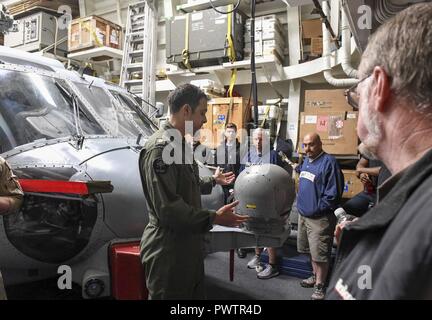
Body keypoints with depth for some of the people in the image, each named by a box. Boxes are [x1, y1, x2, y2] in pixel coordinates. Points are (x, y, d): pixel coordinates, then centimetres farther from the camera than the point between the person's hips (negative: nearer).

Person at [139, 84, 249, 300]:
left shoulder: (180, 143, 12)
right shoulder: (160, 147, -22)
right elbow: (167, 208, -28)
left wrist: (214, 181, 36)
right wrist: (213, 218, -26)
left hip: (188, 245, 10)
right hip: (167, 252, -10)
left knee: (195, 294, 21)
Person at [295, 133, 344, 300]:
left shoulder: (329, 162, -18)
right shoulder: (306, 161, 9)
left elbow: (333, 193, -21)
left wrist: (317, 209, -16)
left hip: (319, 217, -8)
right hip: (303, 214, 9)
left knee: (320, 254, 2)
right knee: (312, 250, 21)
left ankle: (320, 285, 18)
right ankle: (316, 276, 38)